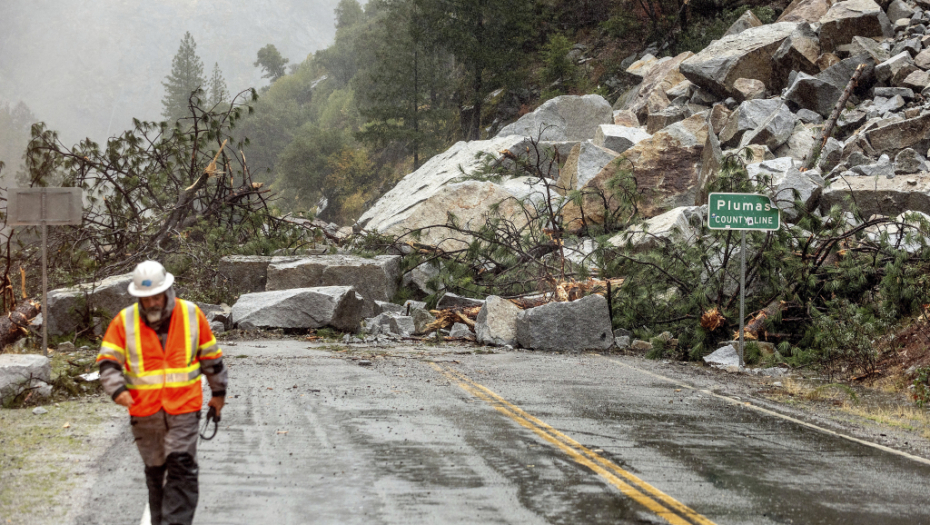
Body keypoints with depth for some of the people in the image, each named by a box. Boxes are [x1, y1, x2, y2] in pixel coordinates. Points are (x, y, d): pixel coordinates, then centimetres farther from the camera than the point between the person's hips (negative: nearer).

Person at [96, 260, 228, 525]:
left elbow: (210, 355, 11)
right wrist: (117, 389, -21)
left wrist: (219, 391, 17)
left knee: (182, 470, -9)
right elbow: (107, 361, -3)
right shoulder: (124, 321, -2)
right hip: (144, 412, 1)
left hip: (184, 409, -1)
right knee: (155, 471, 11)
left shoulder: (191, 315, -1)